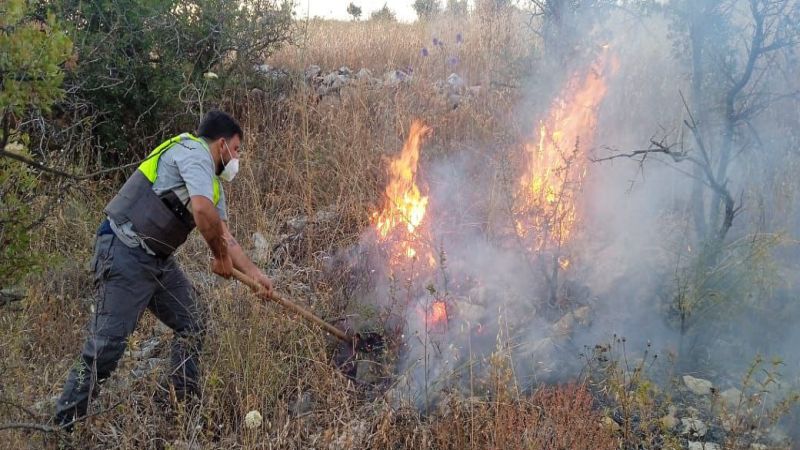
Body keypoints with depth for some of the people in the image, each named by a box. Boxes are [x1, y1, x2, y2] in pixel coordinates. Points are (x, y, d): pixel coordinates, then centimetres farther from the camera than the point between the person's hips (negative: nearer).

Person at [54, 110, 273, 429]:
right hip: (125, 254, -10)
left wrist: (254, 274, 16)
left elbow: (224, 237, 22)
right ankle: (64, 426, 3)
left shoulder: (212, 183, 18)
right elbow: (204, 212, -28)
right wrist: (221, 258, -14)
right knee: (107, 343, -9)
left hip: (158, 259, 10)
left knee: (191, 325, 11)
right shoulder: (194, 151, -12)